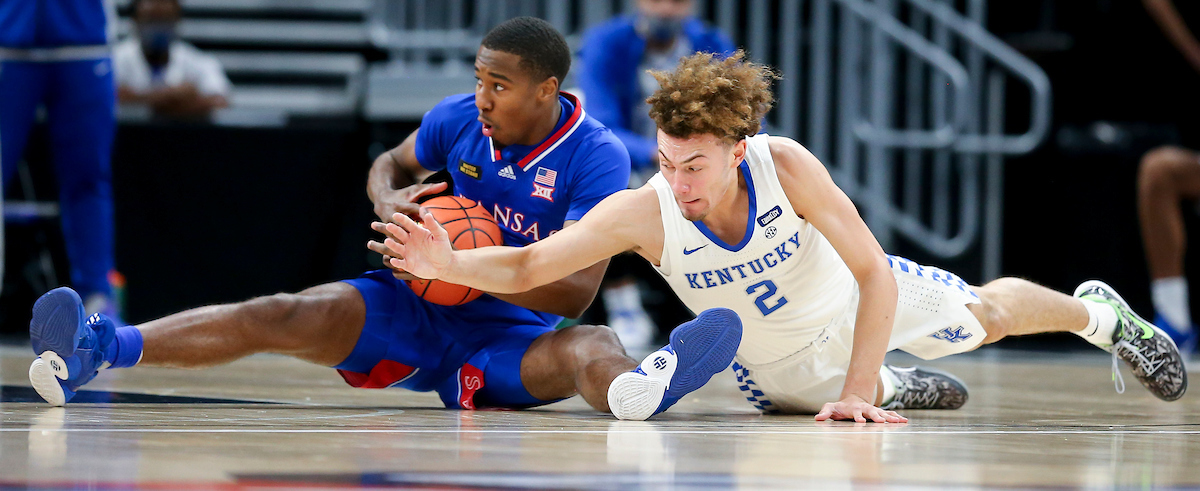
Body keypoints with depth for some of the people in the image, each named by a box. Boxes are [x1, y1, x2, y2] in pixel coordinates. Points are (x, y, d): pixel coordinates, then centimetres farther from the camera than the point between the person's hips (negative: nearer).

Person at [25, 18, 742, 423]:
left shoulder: (599, 158, -15)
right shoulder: (459, 119, -2)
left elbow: (576, 291, -22)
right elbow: (391, 164, 19)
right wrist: (390, 202, -6)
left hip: (508, 337, -3)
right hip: (416, 309, 4)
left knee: (589, 346, -37)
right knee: (289, 315, -21)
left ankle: (638, 389, -78)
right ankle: (100, 350, -40)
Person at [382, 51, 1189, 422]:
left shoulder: (785, 166, -40)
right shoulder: (641, 213, -37)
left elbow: (876, 276, -35)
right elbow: (525, 266, -36)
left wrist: (855, 392, -40)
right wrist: (449, 264, -55)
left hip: (850, 295, -1)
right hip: (773, 355, 1)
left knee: (989, 314, 21)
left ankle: (1101, 313, 50)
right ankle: (895, 387, 54)